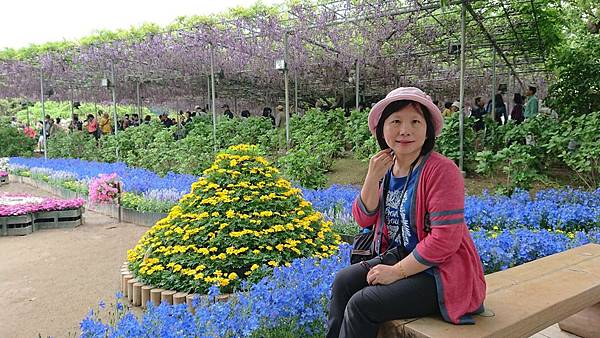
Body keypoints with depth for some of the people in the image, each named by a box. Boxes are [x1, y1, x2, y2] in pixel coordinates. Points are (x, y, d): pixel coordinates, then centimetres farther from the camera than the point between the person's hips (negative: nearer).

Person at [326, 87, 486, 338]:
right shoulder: (386, 167, 2)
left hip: (442, 273, -7)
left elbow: (444, 240, -24)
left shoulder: (441, 171, -21)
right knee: (343, 281, -3)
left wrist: (397, 271, -17)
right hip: (400, 257, 7)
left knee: (361, 304, -17)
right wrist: (373, 177, -13)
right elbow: (364, 219, 2)